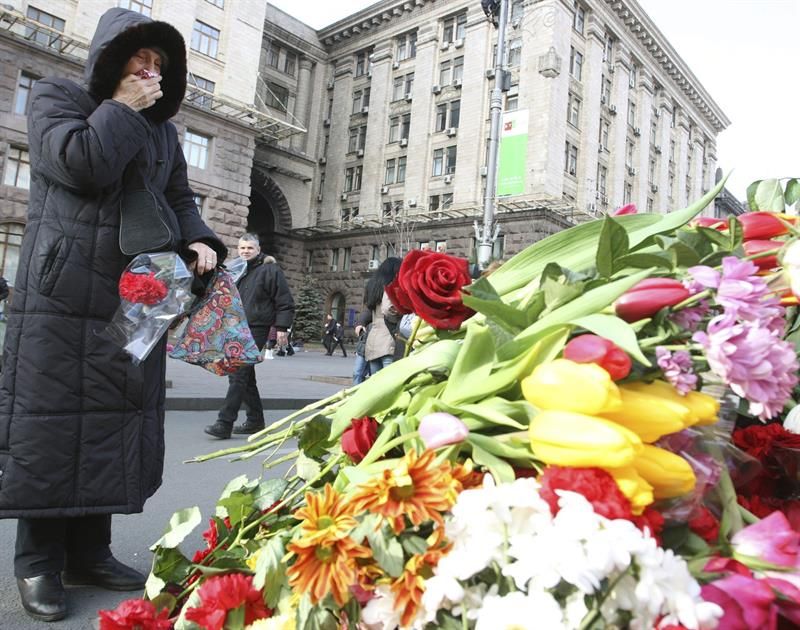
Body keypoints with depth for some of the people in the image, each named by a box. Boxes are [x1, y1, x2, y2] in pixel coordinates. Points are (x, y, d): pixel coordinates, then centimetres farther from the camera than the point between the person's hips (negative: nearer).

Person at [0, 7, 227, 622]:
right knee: (51, 421, -2)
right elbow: (81, 164, -13)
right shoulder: (56, 95, 6)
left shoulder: (162, 130, 20)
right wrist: (122, 108, -2)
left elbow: (180, 199, 18)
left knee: (117, 419, 6)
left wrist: (199, 241, -1)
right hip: (63, 296, -5)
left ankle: (90, 551, 18)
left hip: (136, 302, 5)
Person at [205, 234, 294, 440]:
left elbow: (285, 303, -5)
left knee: (238, 375, -13)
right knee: (246, 377, 13)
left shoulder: (270, 270, -3)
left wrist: (281, 327, -12)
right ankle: (255, 420, 24)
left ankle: (224, 423, -11)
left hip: (255, 331, -8)